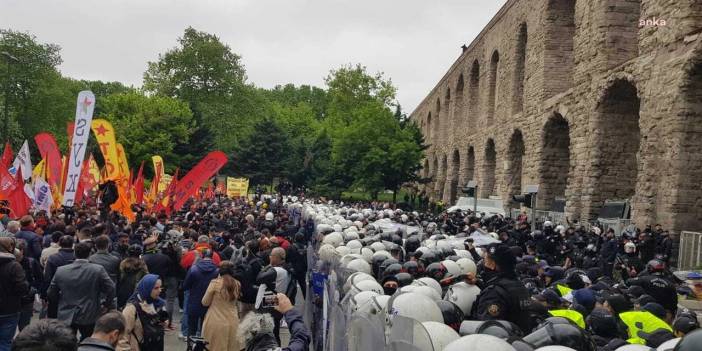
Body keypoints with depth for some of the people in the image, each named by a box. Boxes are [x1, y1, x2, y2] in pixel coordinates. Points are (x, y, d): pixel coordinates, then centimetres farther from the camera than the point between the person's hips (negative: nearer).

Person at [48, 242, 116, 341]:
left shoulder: (60, 270, -3)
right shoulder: (98, 270, -12)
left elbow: (51, 294, 5)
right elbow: (111, 289, -13)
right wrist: (107, 305, 4)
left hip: (66, 318, 2)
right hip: (89, 318, -2)